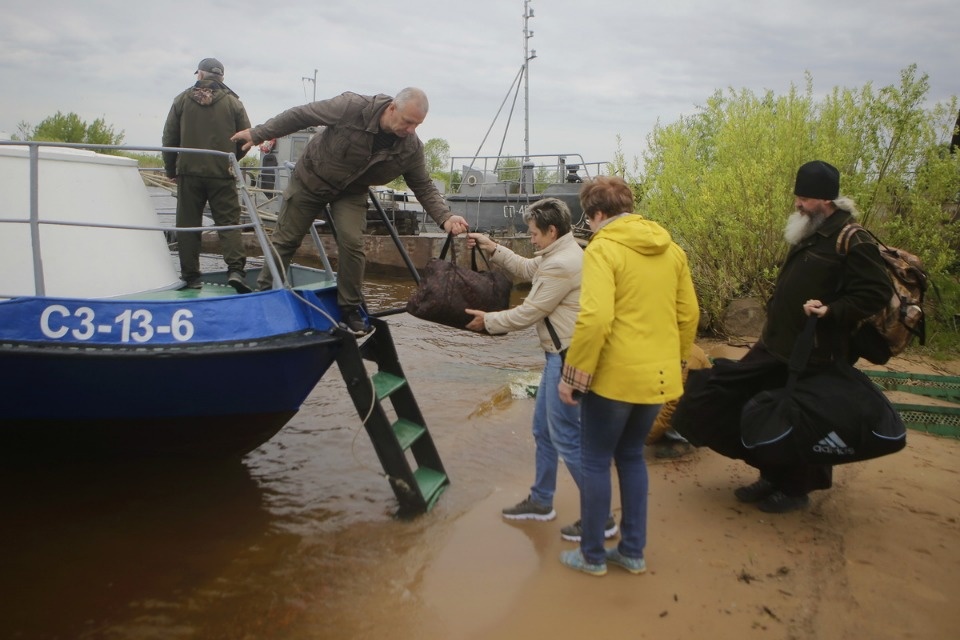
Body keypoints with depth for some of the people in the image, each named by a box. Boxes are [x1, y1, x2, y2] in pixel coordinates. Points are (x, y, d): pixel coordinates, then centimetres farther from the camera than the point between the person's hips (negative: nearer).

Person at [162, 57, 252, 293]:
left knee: (188, 224, 7)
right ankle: (235, 269, -16)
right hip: (222, 174, -1)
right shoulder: (233, 102, 2)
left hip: (189, 172, 1)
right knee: (228, 222, 1)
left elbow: (169, 138, 5)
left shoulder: (183, 99, 4)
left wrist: (171, 169, 16)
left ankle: (190, 275, 9)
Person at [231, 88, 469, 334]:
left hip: (351, 192, 2)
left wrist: (445, 218, -29)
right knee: (285, 239, 7)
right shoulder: (353, 107, -32)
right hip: (311, 178, -1)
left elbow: (424, 187, -11)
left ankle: (351, 308, 0)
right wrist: (259, 134, -14)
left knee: (352, 243, -17)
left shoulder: (412, 148, -21)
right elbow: (301, 115, -21)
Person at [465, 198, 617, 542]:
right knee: (543, 430, 19)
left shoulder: (561, 265, -21)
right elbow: (526, 269, 26)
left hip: (567, 359, -11)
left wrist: (488, 321, -3)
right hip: (558, 356, 11)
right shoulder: (560, 254, 12)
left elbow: (528, 313, -17)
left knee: (567, 438, -5)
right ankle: (540, 501, 32)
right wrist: (492, 248, 15)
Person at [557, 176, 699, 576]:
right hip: (658, 377, 7)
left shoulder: (603, 248, -13)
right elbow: (689, 314, 11)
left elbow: (595, 319, -23)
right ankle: (633, 551, 27)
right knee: (632, 456, 21)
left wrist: (573, 375, -15)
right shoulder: (671, 249, 8)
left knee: (595, 462, 9)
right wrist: (675, 363, 22)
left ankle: (592, 555, 20)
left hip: (615, 376, -7)